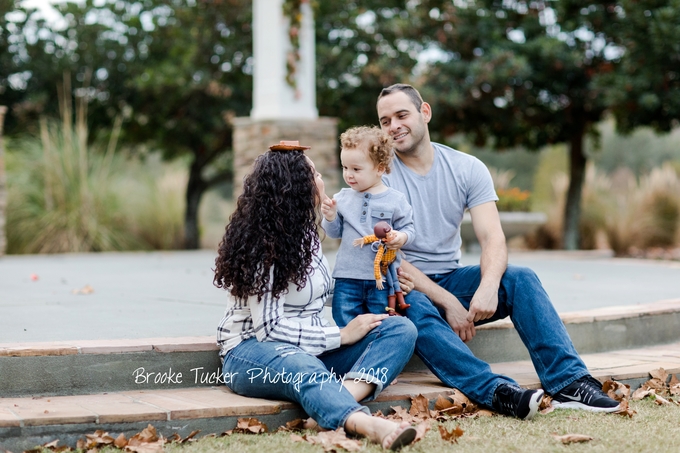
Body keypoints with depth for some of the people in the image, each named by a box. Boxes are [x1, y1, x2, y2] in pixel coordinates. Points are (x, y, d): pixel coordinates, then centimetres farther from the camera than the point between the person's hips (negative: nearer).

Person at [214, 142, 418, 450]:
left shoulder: (304, 230, 11)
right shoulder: (263, 245, -14)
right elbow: (269, 329, -19)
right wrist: (341, 336, -16)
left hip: (310, 347, 8)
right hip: (253, 350, -8)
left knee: (401, 329, -13)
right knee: (303, 369, -43)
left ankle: (344, 396, -43)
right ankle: (368, 424, -74)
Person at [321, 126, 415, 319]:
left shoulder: (396, 200, -2)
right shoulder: (342, 198, 5)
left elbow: (408, 228, 2)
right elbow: (335, 232, 10)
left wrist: (402, 237, -19)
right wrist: (330, 217, -9)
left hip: (382, 278, -2)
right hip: (347, 278, 2)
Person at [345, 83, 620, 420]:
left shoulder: (467, 169, 2)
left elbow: (493, 239, -9)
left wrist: (488, 286, -31)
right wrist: (447, 303, -23)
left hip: (451, 278, 4)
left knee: (521, 278, -21)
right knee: (416, 310, -37)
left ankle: (569, 383, -33)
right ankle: (497, 392, -52)